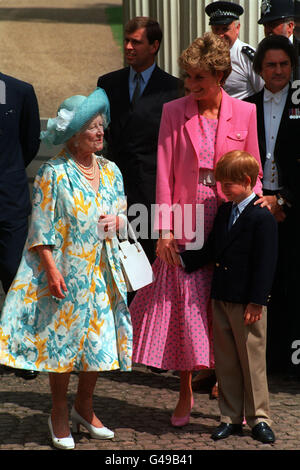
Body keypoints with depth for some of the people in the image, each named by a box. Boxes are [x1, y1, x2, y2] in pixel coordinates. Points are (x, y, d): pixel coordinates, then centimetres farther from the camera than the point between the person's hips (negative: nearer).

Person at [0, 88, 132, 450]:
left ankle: (84, 407, 27)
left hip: (101, 271, 5)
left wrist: (117, 221, -6)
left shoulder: (110, 171, 7)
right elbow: (41, 227, -11)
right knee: (61, 338, 3)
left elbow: (122, 212, 18)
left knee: (99, 336, 9)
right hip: (65, 270, -5)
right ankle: (59, 414, 18)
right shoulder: (53, 173, -11)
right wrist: (52, 270, -16)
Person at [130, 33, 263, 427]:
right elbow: (165, 172, 0)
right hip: (186, 225, 0)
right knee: (184, 307, 2)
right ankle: (185, 394, 14)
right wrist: (164, 230, -6)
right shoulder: (175, 112, 1)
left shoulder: (244, 113, 3)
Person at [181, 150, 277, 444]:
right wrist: (184, 260, 5)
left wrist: (256, 301, -17)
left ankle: (258, 418, 12)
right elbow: (211, 251, 17)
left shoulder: (262, 217, -12)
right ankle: (230, 417, 19)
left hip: (247, 303, -7)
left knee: (252, 361, 1)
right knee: (225, 362, 11)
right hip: (221, 299, 7)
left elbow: (265, 263, -14)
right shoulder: (224, 212, 11)